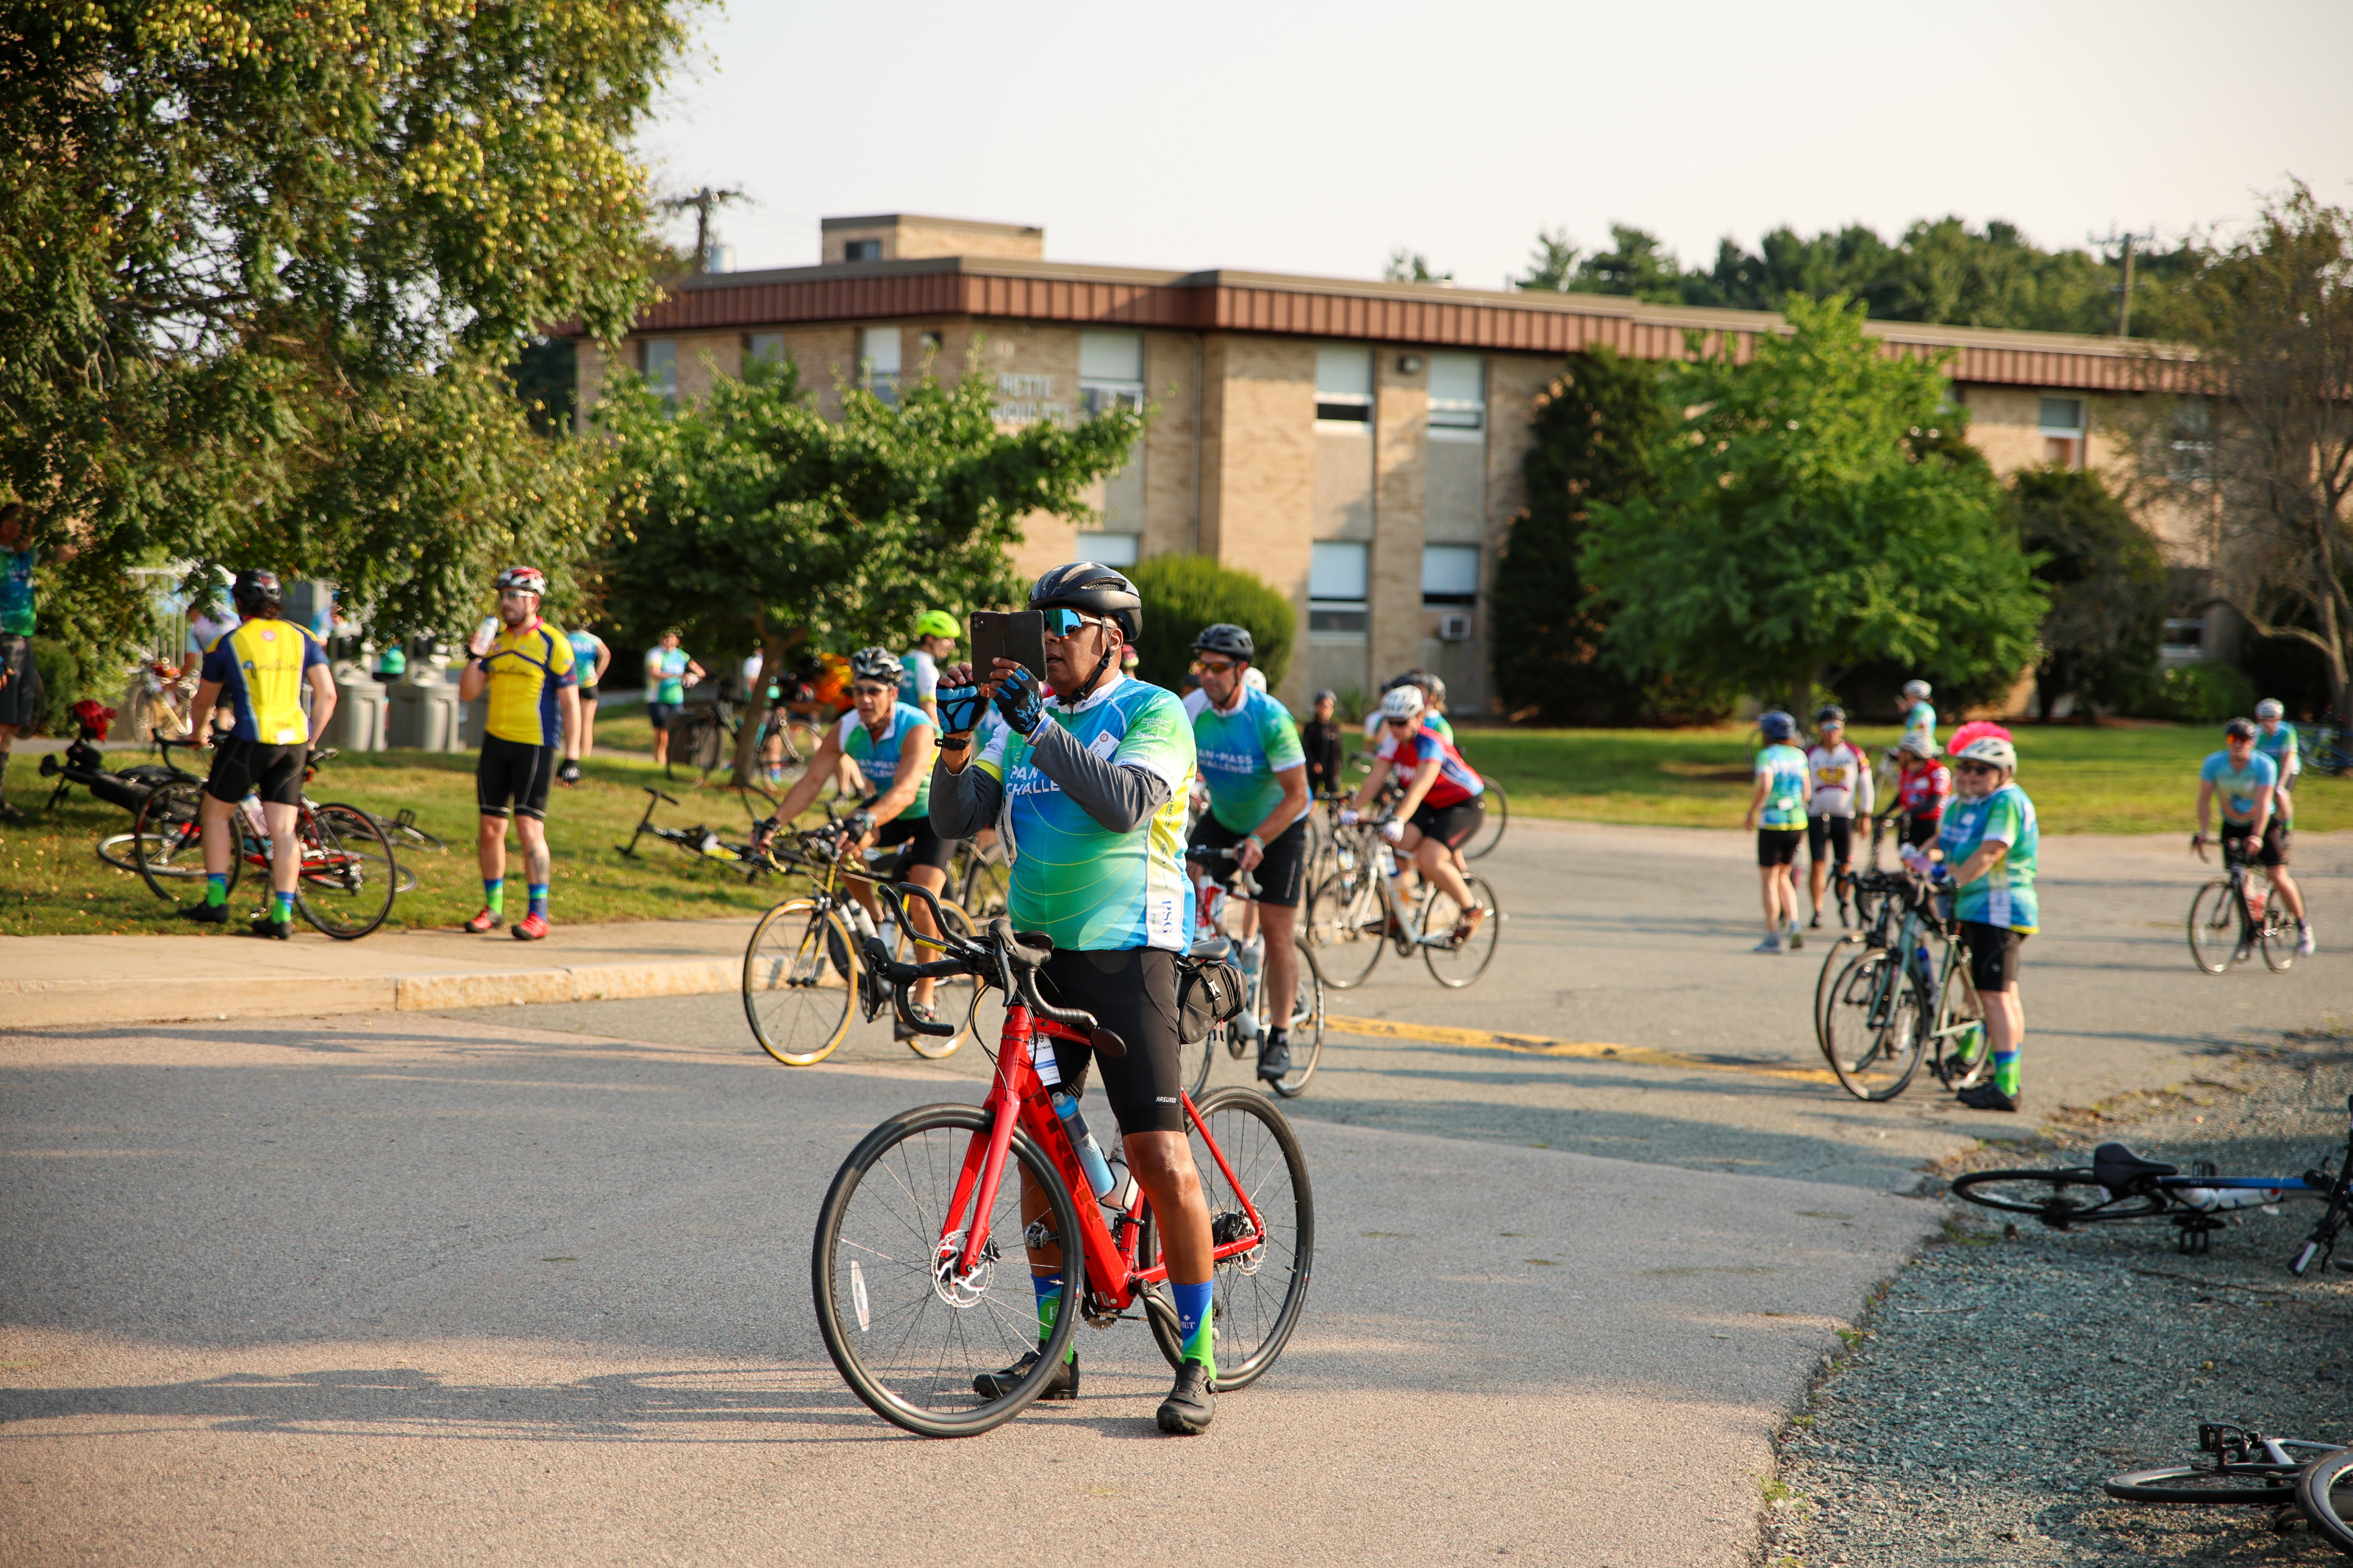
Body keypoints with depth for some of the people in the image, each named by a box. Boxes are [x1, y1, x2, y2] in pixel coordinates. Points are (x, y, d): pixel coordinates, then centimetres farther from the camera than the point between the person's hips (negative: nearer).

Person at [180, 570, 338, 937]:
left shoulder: (228, 643, 5)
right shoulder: (302, 639, 10)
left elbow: (203, 702, 16)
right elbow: (327, 694, 3)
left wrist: (199, 732, 36)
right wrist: (310, 741, 13)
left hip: (251, 739, -3)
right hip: (294, 741, 3)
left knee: (215, 812, 15)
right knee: (283, 829, 5)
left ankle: (216, 900, 11)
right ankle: (282, 915, 0)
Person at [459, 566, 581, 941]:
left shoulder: (553, 643, -6)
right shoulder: (496, 641, 11)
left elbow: (570, 703, -6)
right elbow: (467, 694, 11)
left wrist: (572, 757, -11)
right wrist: (474, 657, -6)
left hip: (535, 747, -6)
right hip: (496, 742, 6)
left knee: (529, 827, -11)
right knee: (490, 827, 6)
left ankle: (538, 914, -6)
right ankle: (493, 907, 17)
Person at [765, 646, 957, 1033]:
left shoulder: (916, 729, -33)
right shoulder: (847, 729, -16)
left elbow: (906, 789, -47)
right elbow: (811, 780, -18)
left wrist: (866, 821, -63)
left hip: (934, 814, -6)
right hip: (886, 809, 6)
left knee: (921, 901, -21)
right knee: (842, 846, -23)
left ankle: (923, 999, -8)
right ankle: (875, 921, 1)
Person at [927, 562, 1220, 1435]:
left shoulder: (1154, 713, -4)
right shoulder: (1024, 719, 12)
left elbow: (1126, 802, -22)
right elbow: (957, 820, 6)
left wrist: (1037, 725, -22)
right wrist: (957, 739, -10)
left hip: (1125, 948, -6)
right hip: (1038, 949, 6)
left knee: (1159, 1156, -11)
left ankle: (1198, 1360, -2)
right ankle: (1053, 1349, 19)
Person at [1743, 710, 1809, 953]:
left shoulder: (1767, 755, -9)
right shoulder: (1799, 756, 8)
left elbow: (1765, 786, -24)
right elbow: (1805, 792, 11)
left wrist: (1750, 814, -14)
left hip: (1772, 823, -6)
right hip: (1797, 821, 6)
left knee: (1769, 880, 4)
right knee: (1783, 877, 19)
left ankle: (1772, 937, 2)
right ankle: (1794, 926, 2)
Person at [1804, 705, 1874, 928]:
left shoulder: (1855, 754, 3)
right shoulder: (1809, 754, 4)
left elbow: (1865, 785, 7)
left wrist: (1865, 816, 4)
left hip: (1844, 817, 0)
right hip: (1817, 817, 0)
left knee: (1845, 866, 0)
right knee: (1817, 864, -9)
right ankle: (1817, 911, -3)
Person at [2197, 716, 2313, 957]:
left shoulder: (2265, 765, -22)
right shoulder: (2213, 763, -16)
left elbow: (2263, 803, -31)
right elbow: (2204, 799, -18)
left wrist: (2257, 836, -43)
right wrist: (2203, 831, -31)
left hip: (2262, 824, -3)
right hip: (2232, 827, 3)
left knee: (2278, 876, -12)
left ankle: (2302, 926, 6)